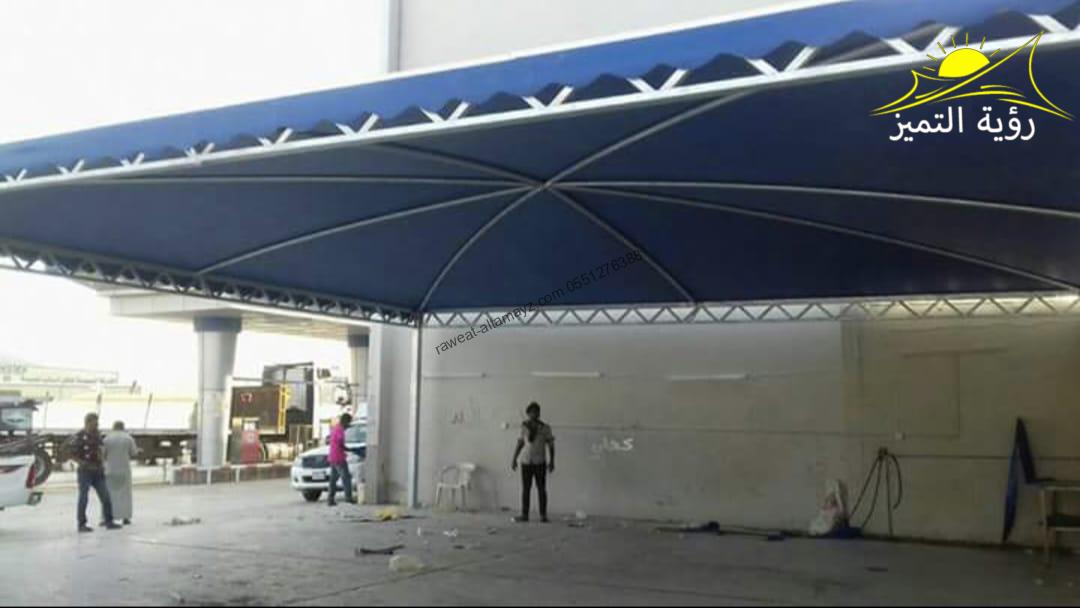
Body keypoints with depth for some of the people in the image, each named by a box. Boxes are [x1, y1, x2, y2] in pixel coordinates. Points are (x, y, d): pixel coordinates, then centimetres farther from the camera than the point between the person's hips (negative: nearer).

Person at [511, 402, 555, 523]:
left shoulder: (545, 428, -2)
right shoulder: (524, 427, 3)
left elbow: (551, 445, 1)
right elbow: (520, 444, 11)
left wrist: (552, 461, -3)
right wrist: (514, 459, 10)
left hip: (540, 462, -2)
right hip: (526, 462, 2)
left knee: (541, 489, 0)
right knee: (526, 489, 6)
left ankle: (543, 515, 6)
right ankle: (525, 515, 11)